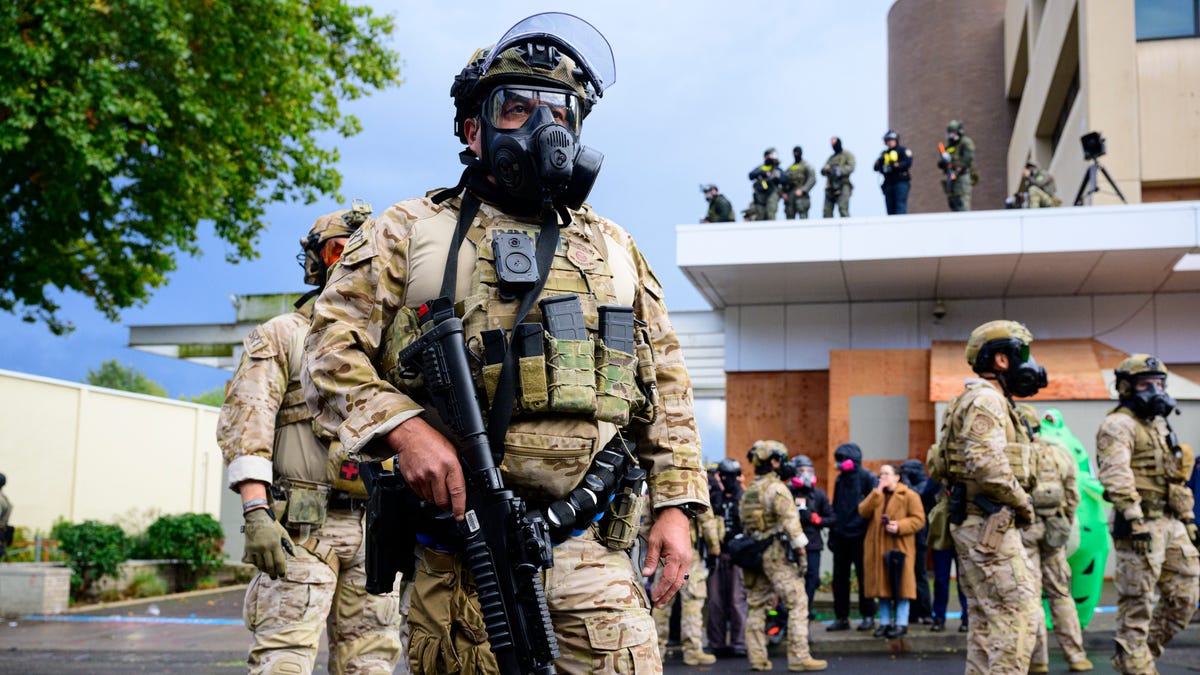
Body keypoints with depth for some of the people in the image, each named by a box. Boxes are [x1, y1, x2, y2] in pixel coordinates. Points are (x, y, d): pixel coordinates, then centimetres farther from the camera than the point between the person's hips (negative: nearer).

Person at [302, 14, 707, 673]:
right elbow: (333, 350, 1)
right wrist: (404, 427, -16)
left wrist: (676, 503, 7)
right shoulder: (410, 232, 8)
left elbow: (665, 385, 17)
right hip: (456, 551, -2)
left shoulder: (614, 249, 17)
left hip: (593, 550, 2)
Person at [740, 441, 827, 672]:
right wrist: (800, 551, -13)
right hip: (778, 553, -8)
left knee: (757, 606, 10)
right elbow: (790, 521, -17)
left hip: (754, 554, 8)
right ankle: (799, 657, -8)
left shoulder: (748, 492, 15)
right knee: (797, 603, -5)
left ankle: (757, 657, 11)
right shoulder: (777, 488, -10)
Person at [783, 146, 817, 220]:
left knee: (802, 216, -16)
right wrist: (784, 193, 3)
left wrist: (802, 190, -16)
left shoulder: (807, 166, 5)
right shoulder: (789, 168, 20)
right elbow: (784, 182, 22)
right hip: (790, 197, 5)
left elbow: (812, 180, -6)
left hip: (800, 196, -5)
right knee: (790, 218, 1)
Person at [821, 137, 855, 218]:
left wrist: (839, 171, -20)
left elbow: (850, 167, -8)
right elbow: (823, 171, 19)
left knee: (843, 210, -19)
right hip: (830, 187, 6)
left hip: (843, 186, -6)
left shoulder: (847, 155, 8)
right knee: (827, 212, -2)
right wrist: (825, 169, -6)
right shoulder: (831, 157, 25)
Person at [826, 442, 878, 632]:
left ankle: (868, 616, 11)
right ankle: (841, 617, 12)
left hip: (859, 535, -6)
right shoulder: (840, 479, 14)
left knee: (864, 577, 2)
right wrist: (832, 534, 14)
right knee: (839, 578, 6)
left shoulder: (867, 478, -6)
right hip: (841, 536, 6)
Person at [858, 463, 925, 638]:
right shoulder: (875, 495, 16)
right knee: (882, 585, 8)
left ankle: (901, 623, 5)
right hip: (877, 547, 5)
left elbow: (919, 519, -7)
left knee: (900, 585, -2)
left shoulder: (909, 495, -1)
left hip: (899, 547, -5)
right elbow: (863, 512, -1)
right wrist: (877, 492, -7)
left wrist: (899, 526, -20)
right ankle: (885, 622, 16)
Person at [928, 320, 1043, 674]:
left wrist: (1016, 504, 15)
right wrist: (1023, 503, -12)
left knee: (985, 619, 12)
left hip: (975, 525, 10)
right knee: (1018, 611, -10)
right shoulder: (986, 399, -12)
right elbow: (987, 465, -24)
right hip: (989, 524, -10)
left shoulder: (991, 400, 21)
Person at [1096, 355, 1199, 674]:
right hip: (1141, 525, -9)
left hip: (1171, 522, 9)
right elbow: (1116, 475, -21)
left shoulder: (1161, 425, 21)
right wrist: (1134, 519, -29)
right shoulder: (1119, 425, -8)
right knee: (1137, 602, -4)